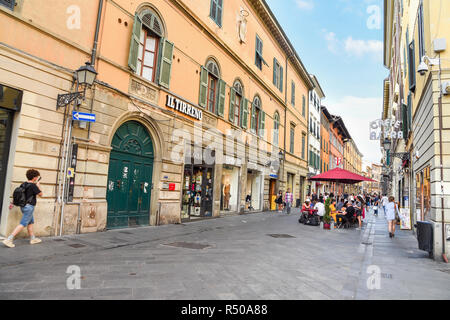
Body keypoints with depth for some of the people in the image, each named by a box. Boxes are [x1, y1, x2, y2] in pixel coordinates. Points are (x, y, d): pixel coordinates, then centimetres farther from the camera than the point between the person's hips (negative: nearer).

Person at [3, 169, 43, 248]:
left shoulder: (23, 184, 6)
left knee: (31, 222, 18)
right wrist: (38, 185, 2)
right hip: (29, 207, -9)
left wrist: (12, 203, 18)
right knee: (23, 224, -5)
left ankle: (33, 239, 27)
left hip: (23, 206, 9)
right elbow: (41, 194, -8)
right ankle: (9, 239, -9)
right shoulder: (33, 186, -17)